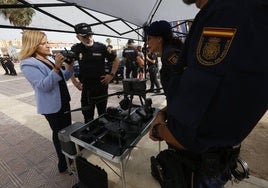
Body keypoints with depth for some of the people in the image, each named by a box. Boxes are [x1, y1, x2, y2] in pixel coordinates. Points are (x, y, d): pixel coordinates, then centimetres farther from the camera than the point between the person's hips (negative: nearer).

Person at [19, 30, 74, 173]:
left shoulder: (48, 59, 10)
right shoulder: (28, 64, -15)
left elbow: (62, 79, 13)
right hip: (51, 105, -8)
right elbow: (44, 86, -25)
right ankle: (63, 163, 24)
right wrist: (56, 68, -35)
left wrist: (69, 67, -4)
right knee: (59, 133, 4)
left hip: (63, 101, 8)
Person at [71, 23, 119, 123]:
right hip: (86, 87, 1)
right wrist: (74, 80, 4)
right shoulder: (75, 49, -3)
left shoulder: (101, 47, -7)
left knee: (103, 113, 16)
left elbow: (116, 60, 4)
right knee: (87, 116, 11)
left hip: (102, 85, 0)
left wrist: (111, 75, -4)